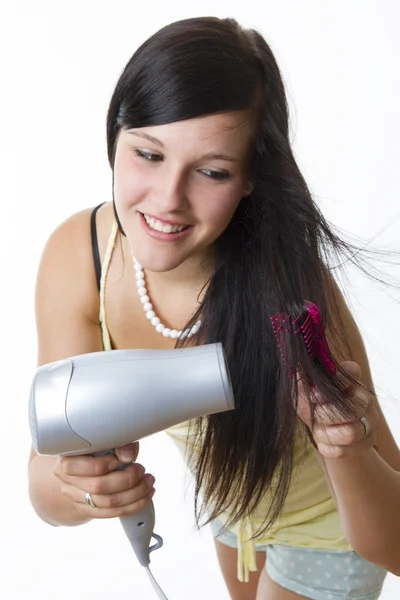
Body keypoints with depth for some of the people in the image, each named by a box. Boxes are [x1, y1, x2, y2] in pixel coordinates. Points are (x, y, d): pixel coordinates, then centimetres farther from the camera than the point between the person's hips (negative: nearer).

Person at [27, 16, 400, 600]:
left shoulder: (292, 298, -39)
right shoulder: (75, 255, -28)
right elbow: (50, 501, -24)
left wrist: (349, 454, -52)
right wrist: (72, 481, -46)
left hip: (325, 531, -4)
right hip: (224, 491, 4)